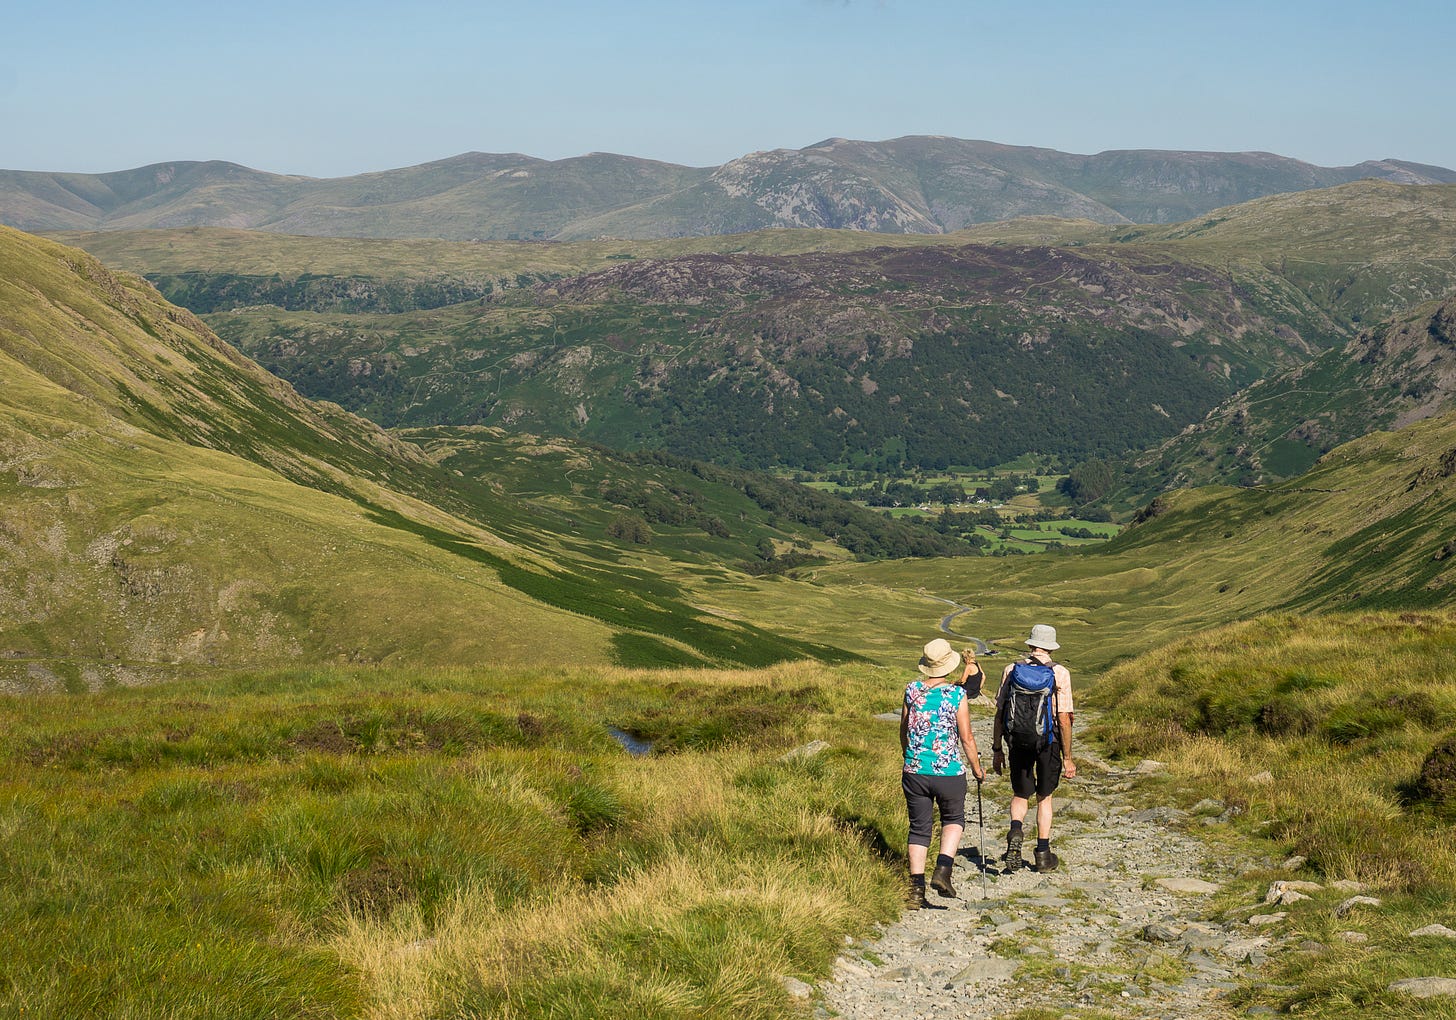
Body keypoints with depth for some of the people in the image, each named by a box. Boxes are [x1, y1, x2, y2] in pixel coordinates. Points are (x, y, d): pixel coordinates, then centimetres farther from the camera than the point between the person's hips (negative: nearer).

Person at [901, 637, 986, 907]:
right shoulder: (957, 694, -10)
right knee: (953, 819, 21)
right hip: (949, 773, -2)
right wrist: (977, 768, 8)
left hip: (914, 771, 2)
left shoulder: (911, 691, -1)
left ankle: (916, 889, 7)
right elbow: (966, 738, -8)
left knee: (919, 828, 12)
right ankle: (942, 870, 2)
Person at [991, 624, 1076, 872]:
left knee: (1020, 795, 16)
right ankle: (1043, 853, 18)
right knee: (1044, 797, 16)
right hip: (1048, 741, -1)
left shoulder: (1011, 670, -1)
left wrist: (997, 749, 9)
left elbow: (1000, 714, 1)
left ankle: (1015, 833, -13)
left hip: (1018, 742, 1)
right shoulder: (1060, 673, -7)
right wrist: (1067, 757, -3)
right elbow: (1064, 719, -9)